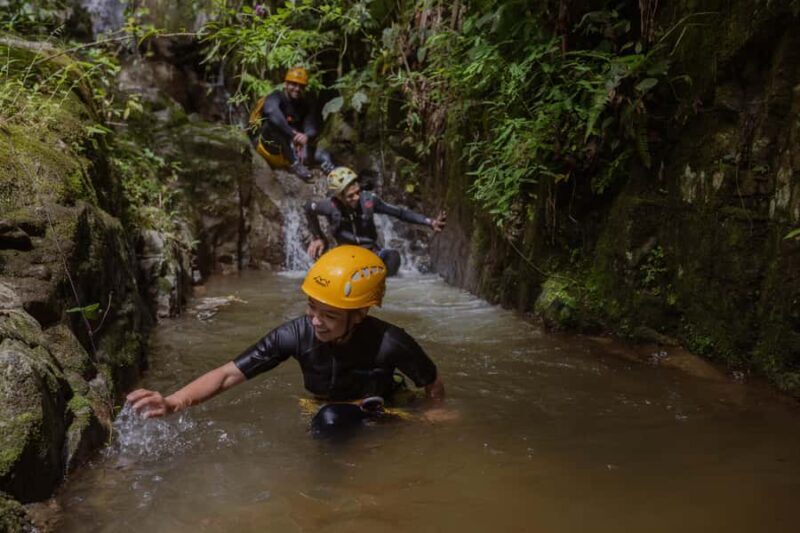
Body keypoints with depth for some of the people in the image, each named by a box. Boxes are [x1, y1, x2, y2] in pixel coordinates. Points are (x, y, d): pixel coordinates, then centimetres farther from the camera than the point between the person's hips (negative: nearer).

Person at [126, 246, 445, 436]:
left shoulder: (390, 343, -33)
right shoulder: (295, 335, -26)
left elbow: (434, 386, -13)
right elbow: (228, 374, -28)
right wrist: (173, 402, -41)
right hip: (326, 419, 3)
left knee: (333, 418, -29)